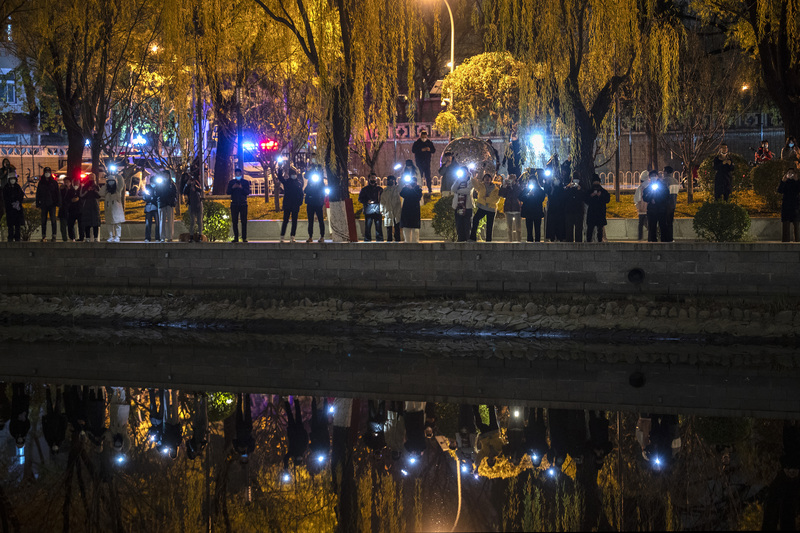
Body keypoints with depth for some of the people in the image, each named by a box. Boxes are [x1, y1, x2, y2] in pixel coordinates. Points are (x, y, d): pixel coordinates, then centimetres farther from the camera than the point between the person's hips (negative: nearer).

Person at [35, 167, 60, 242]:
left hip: (52, 204, -2)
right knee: (43, 221, 3)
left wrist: (58, 203, -5)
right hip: (44, 204, 2)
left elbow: (58, 193, 4)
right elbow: (38, 194, 12)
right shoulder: (41, 183, 9)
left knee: (53, 220, -5)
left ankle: (54, 236, -2)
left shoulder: (54, 182, 4)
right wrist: (38, 204, 5)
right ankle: (44, 236, 6)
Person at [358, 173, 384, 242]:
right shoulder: (365, 189, 13)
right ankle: (367, 240, 0)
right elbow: (360, 199, 10)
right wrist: (367, 201, -7)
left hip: (378, 210, 0)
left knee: (378, 227, -3)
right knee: (367, 226, -4)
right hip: (368, 210, 0)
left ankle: (380, 240, 0)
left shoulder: (380, 189, 15)